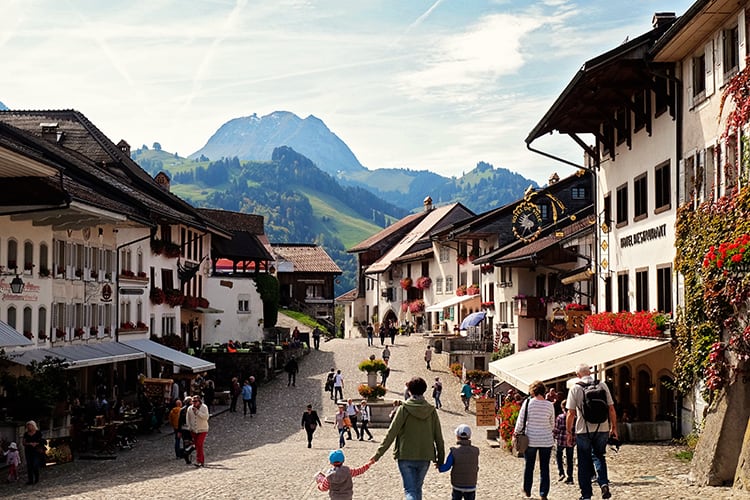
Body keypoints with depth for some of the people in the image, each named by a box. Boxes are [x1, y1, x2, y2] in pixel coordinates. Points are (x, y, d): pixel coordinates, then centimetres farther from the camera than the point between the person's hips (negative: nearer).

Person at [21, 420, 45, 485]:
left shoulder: (38, 433, 3)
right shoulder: (26, 434, 11)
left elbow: (41, 441, 5)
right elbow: (23, 443, 6)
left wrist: (36, 444, -13)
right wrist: (30, 444, -10)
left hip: (36, 451, -3)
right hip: (28, 451, 3)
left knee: (35, 465, -12)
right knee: (29, 466, 0)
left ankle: (36, 479, 7)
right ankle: (30, 480, 4)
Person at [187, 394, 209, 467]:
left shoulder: (204, 407, -7)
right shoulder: (190, 409, 3)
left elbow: (206, 417, -19)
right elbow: (188, 419, 13)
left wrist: (197, 412, -23)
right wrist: (190, 428, 5)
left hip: (202, 430, -4)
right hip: (194, 430, 4)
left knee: (199, 445, -17)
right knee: (197, 446, 7)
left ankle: (199, 461, -18)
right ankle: (202, 460, 20)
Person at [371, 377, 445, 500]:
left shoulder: (403, 409, -9)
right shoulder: (431, 410, 0)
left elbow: (391, 433, -9)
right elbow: (438, 437, 4)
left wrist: (379, 453, -4)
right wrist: (441, 457, 14)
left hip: (406, 457, -3)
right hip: (425, 457, 3)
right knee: (418, 488, 19)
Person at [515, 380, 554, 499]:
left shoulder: (528, 402, -8)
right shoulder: (549, 405, -3)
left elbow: (520, 421, -5)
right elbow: (552, 424, 7)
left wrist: (517, 433, 8)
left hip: (531, 439, -1)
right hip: (546, 440, 1)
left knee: (528, 466, 14)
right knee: (544, 468, 7)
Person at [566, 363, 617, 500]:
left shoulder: (575, 389, -6)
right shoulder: (602, 385, 1)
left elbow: (570, 414, -7)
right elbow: (611, 408, 3)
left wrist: (569, 433, 1)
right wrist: (614, 427, 13)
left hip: (583, 431, -2)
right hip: (602, 429, 2)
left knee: (584, 463, 9)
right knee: (599, 456, 21)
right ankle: (603, 483, -1)